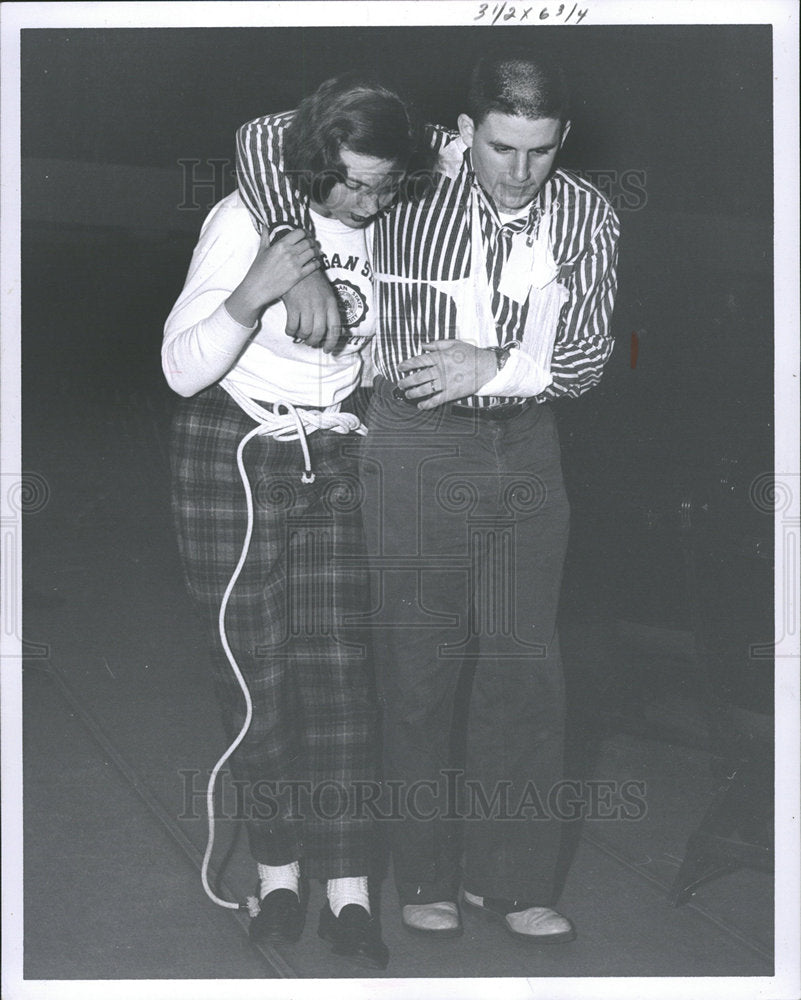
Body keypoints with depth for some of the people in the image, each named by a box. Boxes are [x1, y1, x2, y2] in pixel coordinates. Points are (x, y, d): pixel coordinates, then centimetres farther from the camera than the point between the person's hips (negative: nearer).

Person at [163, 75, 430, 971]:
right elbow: (182, 369, -16)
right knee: (254, 661, -1)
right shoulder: (245, 221, -15)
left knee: (337, 662, -3)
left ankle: (347, 890, 1)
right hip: (235, 453, -3)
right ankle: (277, 867, 15)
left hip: (336, 456, 3)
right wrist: (253, 293, -29)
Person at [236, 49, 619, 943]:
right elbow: (265, 140, -5)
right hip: (416, 447, -2)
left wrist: (491, 365, -21)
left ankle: (510, 878, 17)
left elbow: (586, 356, -5)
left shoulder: (586, 217, -3)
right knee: (419, 668, 4)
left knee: (526, 669, 4)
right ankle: (425, 878, 18)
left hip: (525, 448, 3)